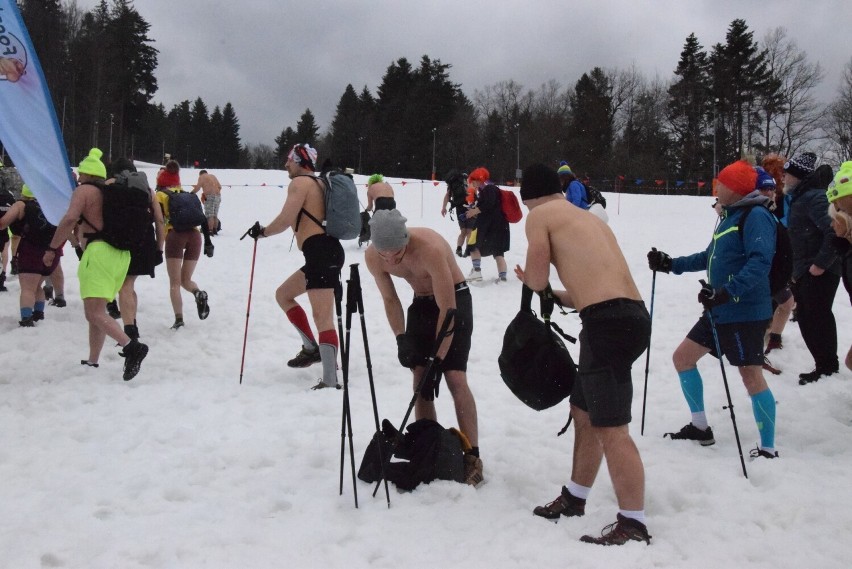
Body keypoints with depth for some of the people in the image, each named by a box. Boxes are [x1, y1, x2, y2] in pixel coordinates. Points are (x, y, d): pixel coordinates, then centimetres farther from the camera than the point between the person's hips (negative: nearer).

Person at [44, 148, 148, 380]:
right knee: (95, 312, 15)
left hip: (99, 252, -9)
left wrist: (52, 248, -11)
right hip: (121, 255, 9)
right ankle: (92, 361, 17)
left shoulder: (84, 190, -2)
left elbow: (70, 219, -18)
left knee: (94, 313, -16)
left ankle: (132, 347, -32)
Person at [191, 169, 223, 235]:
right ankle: (215, 230, 16)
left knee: (209, 215, -8)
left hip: (209, 196, -7)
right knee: (215, 215, 13)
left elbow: (197, 187, -4)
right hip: (218, 195, 7)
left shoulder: (202, 177, 4)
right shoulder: (213, 176, 23)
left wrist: (192, 193, 8)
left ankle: (210, 230, -16)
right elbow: (220, 187, 21)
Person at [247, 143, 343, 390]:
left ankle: (330, 382, -25)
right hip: (329, 251, 10)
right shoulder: (319, 183, 24)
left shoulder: (299, 183, -3)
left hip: (320, 254, -10)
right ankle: (311, 348, 16)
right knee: (283, 294, 22)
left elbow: (285, 220, -11)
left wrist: (262, 231, 4)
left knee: (322, 317, -17)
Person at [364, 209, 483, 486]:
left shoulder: (430, 248, -35)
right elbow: (390, 300, 0)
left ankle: (472, 457, -12)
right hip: (421, 302, 5)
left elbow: (447, 310, -30)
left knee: (455, 377, -16)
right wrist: (401, 338, -11)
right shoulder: (372, 257, -18)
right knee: (420, 379, -1)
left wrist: (437, 358, -27)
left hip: (454, 300, -5)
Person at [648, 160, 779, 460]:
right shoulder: (730, 216, 16)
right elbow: (710, 257, 23)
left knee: (751, 375, -10)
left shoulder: (756, 216, -13)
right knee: (682, 357, 13)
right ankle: (700, 427, 24)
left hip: (745, 311, -10)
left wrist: (727, 292, -34)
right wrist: (671, 264, 18)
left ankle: (768, 449, 0)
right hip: (719, 310, 10)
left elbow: (760, 261, -25)